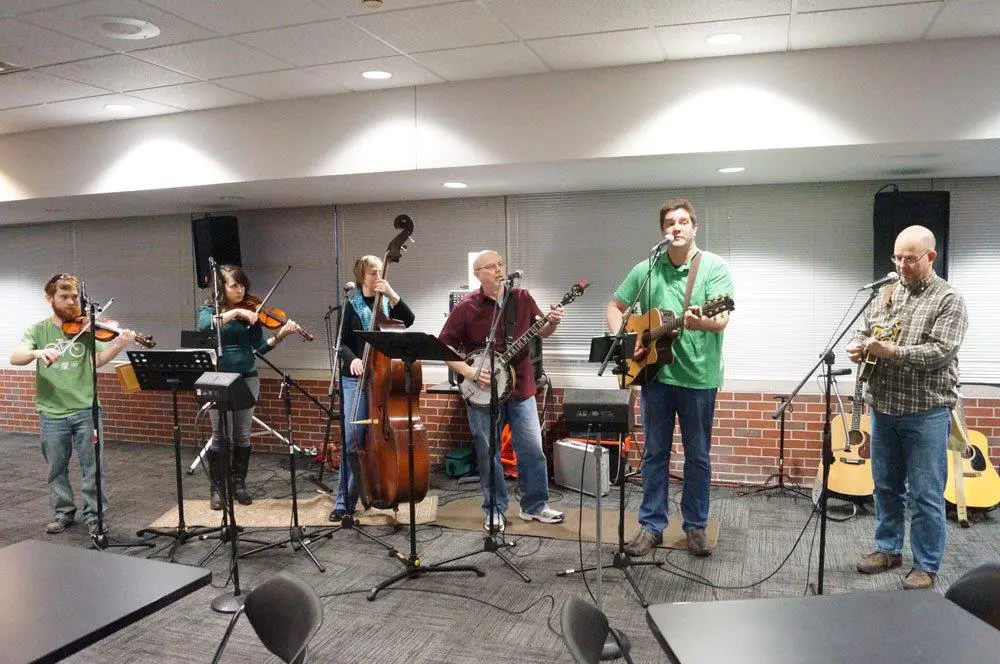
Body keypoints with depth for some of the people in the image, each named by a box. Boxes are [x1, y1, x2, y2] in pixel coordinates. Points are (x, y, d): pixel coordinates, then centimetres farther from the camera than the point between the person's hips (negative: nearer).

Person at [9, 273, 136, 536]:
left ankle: (94, 516, 15)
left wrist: (119, 344, -28)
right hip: (52, 413, 1)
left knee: (93, 467, 3)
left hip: (86, 410, -1)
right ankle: (63, 513, 31)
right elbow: (15, 357, -10)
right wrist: (38, 352, -31)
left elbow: (99, 359, -9)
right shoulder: (39, 330, 4)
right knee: (56, 468, 14)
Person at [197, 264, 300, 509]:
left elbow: (260, 347, 0)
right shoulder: (209, 309, 0)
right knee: (221, 435, -1)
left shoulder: (249, 313, 5)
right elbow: (203, 326, -24)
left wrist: (280, 335, -17)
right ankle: (217, 488, 13)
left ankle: (239, 484, 22)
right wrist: (234, 313, -29)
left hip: (247, 378, 3)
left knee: (242, 434, 8)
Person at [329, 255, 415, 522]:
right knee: (352, 438, -6)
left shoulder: (387, 303, 10)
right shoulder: (352, 305, 4)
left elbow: (408, 320, -8)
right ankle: (345, 500, 2)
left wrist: (392, 295, -17)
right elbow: (343, 342, 0)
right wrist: (352, 359, -20)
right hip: (356, 378, -2)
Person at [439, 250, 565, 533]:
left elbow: (540, 332, 12)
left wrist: (552, 323, -10)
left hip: (520, 387, 3)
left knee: (533, 450, 7)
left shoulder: (522, 298, 2)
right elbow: (443, 347, -7)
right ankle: (495, 511, 23)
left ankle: (535, 505, 25)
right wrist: (470, 372, -17)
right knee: (488, 454, 7)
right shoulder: (466, 308, -8)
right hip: (482, 392, -3)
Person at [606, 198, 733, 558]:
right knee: (655, 453, 10)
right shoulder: (645, 269, 4)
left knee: (698, 456, 9)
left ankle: (695, 525, 25)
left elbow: (722, 319, -17)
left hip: (698, 375, -2)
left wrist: (703, 323, -40)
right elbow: (614, 307, 11)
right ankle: (651, 524, 21)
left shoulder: (715, 266, -5)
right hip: (655, 372, 3)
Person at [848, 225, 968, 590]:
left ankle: (926, 566, 15)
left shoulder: (949, 300, -6)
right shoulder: (886, 293, 11)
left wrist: (892, 352, -26)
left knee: (925, 495, 2)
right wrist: (858, 346, -8)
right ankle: (888, 548, 31)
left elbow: (940, 352, -17)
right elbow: (863, 330, 15)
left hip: (925, 412, -5)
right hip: (883, 407, 6)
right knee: (886, 485, 16)